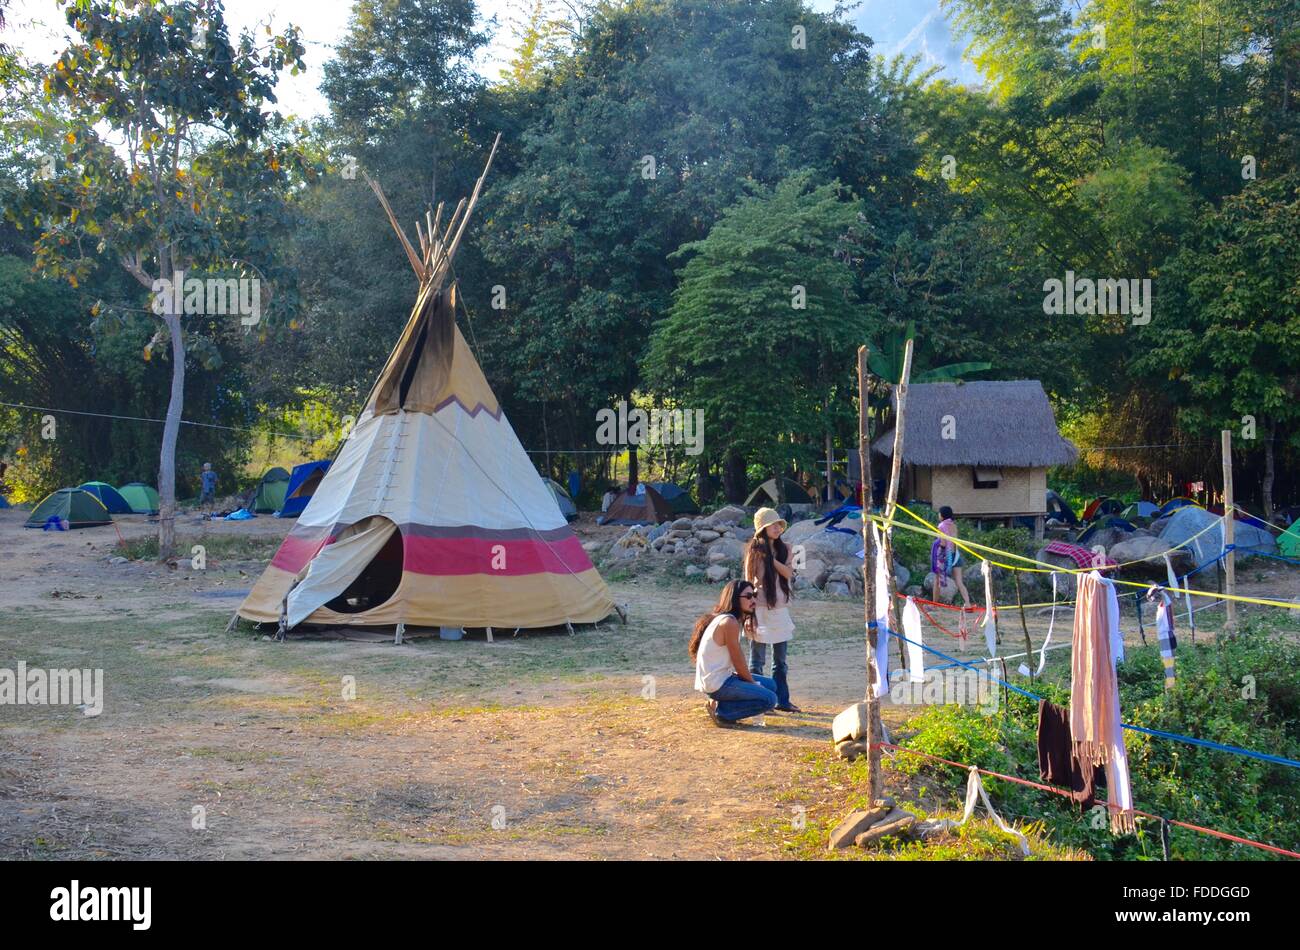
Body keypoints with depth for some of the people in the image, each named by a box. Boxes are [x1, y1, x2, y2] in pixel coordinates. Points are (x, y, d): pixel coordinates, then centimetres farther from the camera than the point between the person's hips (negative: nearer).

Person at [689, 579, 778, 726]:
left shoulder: (736, 620, 13)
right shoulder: (729, 622, -18)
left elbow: (738, 659, 12)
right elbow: (739, 663, -14)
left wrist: (753, 682, 4)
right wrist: (753, 684, 0)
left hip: (721, 677, 10)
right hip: (716, 684, -10)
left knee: (770, 685, 18)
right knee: (769, 699, -16)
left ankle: (720, 704, 10)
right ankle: (720, 711, -7)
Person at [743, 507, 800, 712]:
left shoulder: (784, 548, 8)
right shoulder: (755, 550, -6)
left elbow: (788, 573, -7)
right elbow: (748, 582, -7)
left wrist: (771, 557, -16)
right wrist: (749, 613, -11)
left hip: (780, 609, 5)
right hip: (760, 609, -5)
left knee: (781, 660, 12)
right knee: (757, 661, 2)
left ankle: (782, 700, 20)